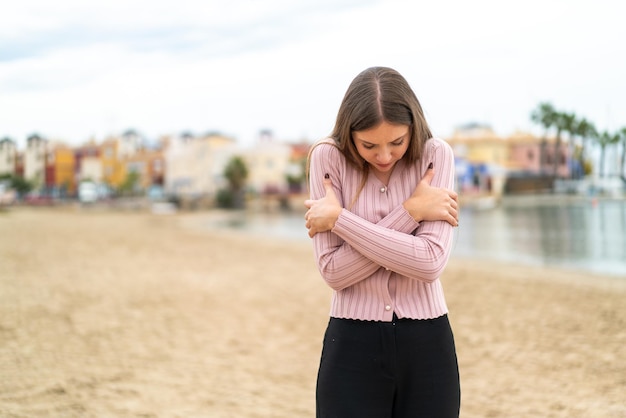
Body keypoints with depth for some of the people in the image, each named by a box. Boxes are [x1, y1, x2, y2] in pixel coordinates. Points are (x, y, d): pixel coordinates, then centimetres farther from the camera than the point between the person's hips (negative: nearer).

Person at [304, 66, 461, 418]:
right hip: (353, 345, 0)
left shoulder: (436, 156, -5)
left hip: (426, 345, 1)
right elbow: (333, 270, -13)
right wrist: (408, 212, -16)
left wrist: (338, 217, -16)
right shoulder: (328, 158, -6)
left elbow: (430, 262, -18)